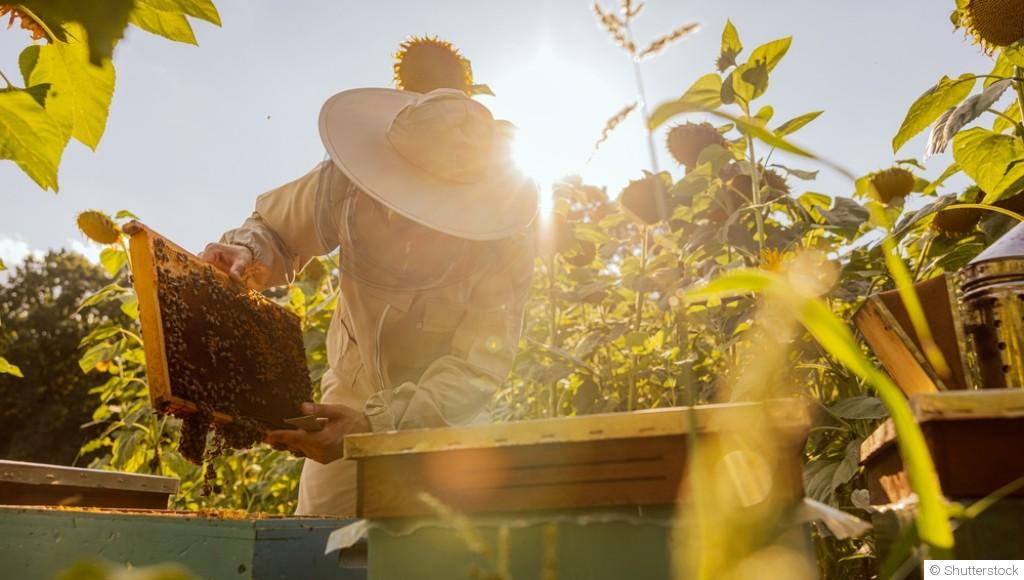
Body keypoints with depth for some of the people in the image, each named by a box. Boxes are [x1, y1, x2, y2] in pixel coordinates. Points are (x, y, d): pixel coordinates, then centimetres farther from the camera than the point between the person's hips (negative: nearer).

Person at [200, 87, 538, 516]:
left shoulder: (508, 245, -29)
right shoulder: (347, 182, -23)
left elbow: (478, 368, -33)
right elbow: (275, 227, -4)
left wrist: (374, 423, -45)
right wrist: (249, 252, -29)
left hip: (447, 420, -2)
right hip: (351, 395, 2)